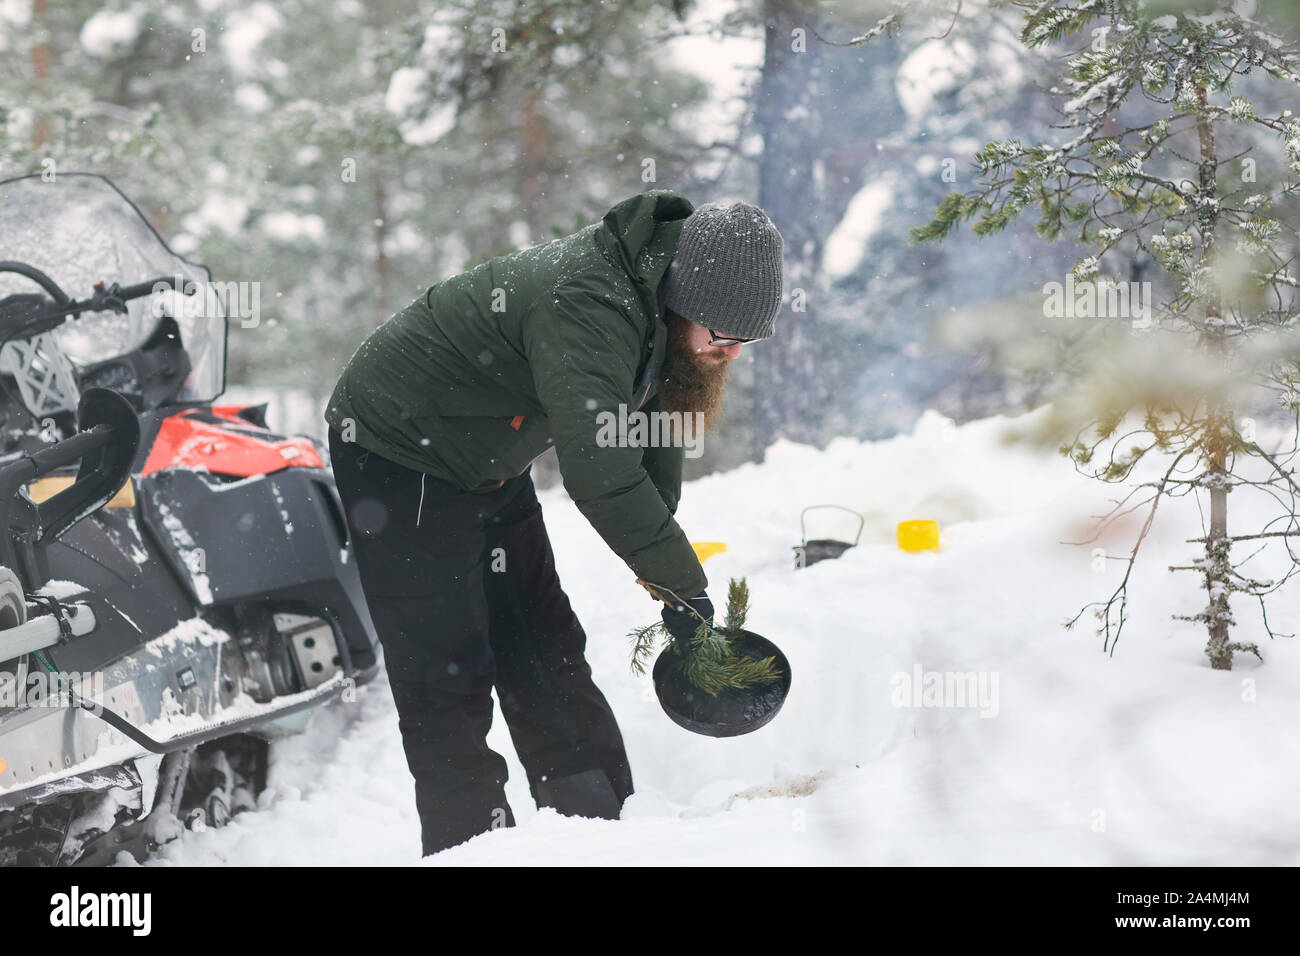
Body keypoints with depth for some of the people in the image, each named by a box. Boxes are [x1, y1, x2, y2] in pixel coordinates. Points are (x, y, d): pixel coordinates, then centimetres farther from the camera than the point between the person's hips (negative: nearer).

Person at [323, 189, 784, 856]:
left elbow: (652, 425, 8)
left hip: (488, 465, 9)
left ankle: (603, 827, 16)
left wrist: (662, 569, 3)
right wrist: (684, 584, -32)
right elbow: (599, 475, -42)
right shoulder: (588, 307, -35)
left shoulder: (657, 298, -6)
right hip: (396, 455, -9)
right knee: (446, 676, -9)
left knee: (544, 652, 10)